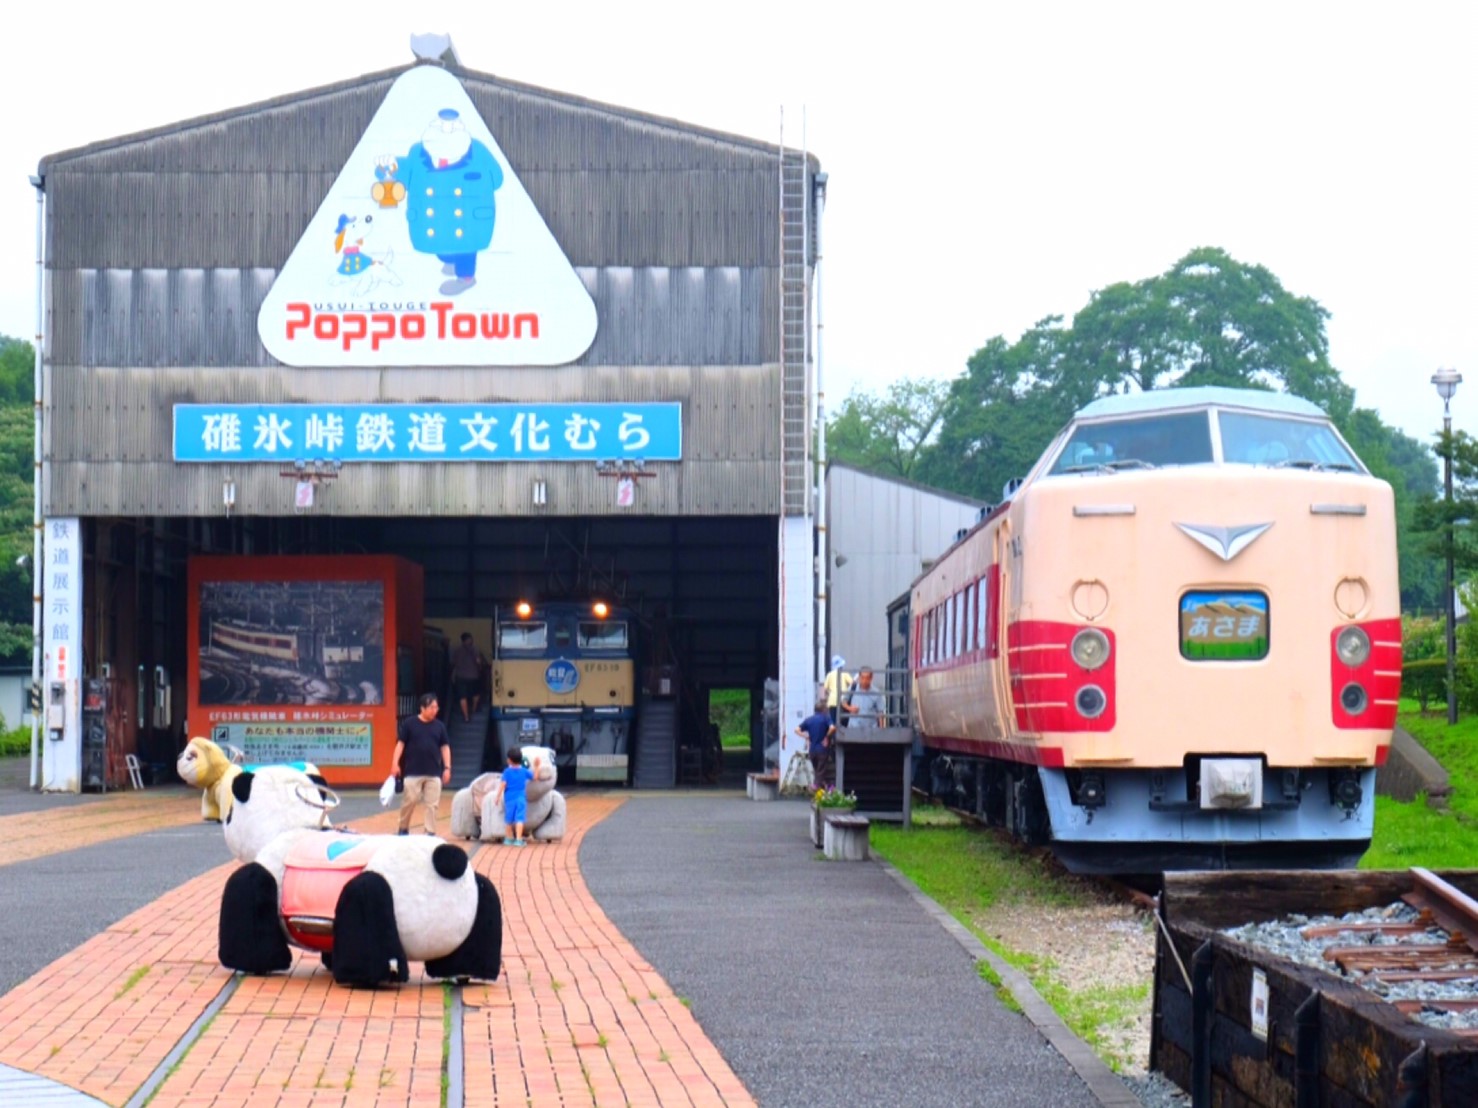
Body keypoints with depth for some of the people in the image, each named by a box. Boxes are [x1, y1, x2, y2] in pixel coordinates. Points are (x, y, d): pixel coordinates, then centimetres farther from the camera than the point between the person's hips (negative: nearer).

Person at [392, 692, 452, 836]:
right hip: (413, 772, -3)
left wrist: (447, 768, 4)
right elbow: (401, 743, -1)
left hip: (434, 773, 3)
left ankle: (430, 832, 6)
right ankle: (403, 829, 16)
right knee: (409, 801, -2)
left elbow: (445, 747, 11)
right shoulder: (409, 723, -2)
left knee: (432, 804, 0)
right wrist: (395, 763, -9)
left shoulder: (439, 726, 7)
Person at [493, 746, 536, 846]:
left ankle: (509, 839, 26)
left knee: (509, 819, 13)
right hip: (521, 799, 1)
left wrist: (497, 796, -9)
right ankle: (518, 839, -15)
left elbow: (503, 784, -11)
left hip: (509, 799, -1)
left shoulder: (507, 772, -5)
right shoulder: (524, 771, 3)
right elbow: (534, 777, 16)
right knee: (519, 819, -6)